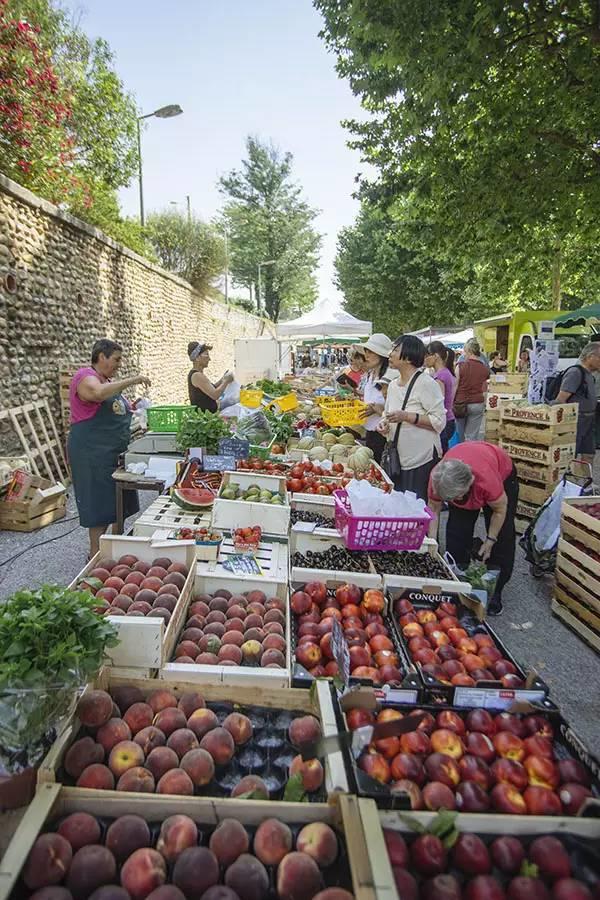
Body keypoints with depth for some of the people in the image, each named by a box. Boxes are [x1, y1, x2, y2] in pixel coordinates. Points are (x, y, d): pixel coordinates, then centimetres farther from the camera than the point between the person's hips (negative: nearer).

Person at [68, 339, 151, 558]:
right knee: (100, 505, -4)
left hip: (115, 452, 9)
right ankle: (96, 555, 6)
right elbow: (100, 393, -35)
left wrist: (131, 408, 8)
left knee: (118, 503, 13)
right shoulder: (85, 376, -12)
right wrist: (131, 381, -27)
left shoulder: (108, 380, 17)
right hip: (93, 453, -9)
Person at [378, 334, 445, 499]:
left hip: (421, 461, -7)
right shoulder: (393, 385, 10)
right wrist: (384, 423, -1)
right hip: (396, 459, 7)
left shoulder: (426, 383, -14)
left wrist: (406, 416, -24)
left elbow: (439, 421, -17)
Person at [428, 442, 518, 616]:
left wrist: (490, 541, -12)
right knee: (456, 531, -5)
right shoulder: (437, 478, -37)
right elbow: (433, 509, -16)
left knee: (502, 537, -5)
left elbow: (500, 509, -23)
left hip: (503, 474, -3)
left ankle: (495, 593, 8)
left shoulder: (488, 480, -46)